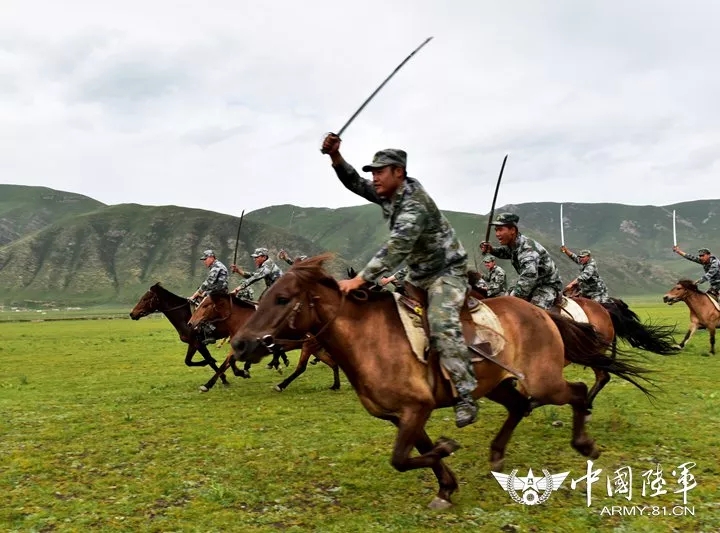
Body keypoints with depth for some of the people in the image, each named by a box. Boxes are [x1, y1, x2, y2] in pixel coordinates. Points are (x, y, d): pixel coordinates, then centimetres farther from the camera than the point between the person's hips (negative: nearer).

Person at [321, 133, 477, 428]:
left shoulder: (414, 203, -26)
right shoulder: (387, 194, 2)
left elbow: (397, 248, -36)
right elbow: (355, 183, 8)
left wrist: (360, 279, -41)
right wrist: (335, 156, -12)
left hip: (447, 271, -10)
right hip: (418, 274, 10)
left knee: (442, 325, -27)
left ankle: (465, 397, -26)